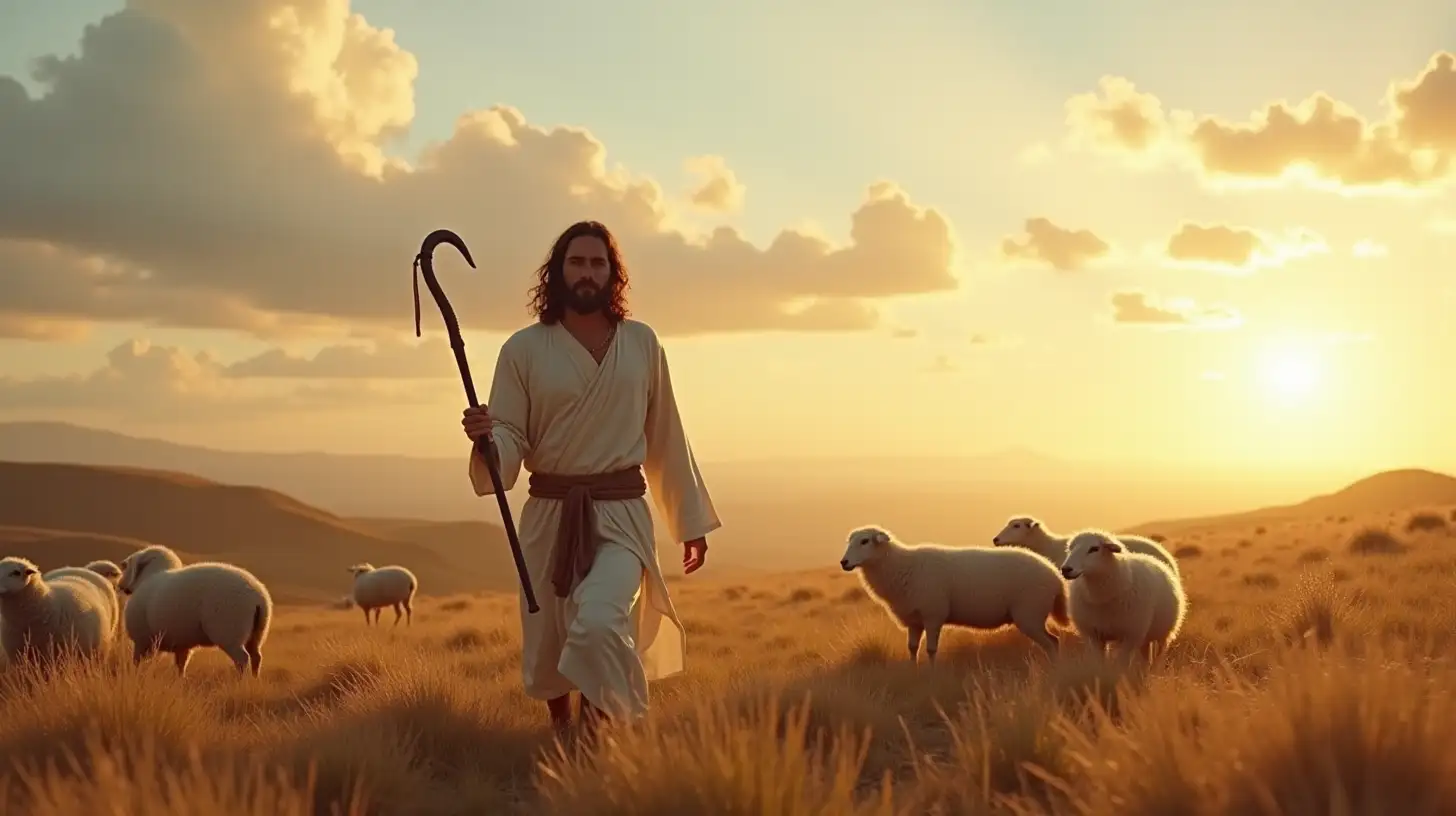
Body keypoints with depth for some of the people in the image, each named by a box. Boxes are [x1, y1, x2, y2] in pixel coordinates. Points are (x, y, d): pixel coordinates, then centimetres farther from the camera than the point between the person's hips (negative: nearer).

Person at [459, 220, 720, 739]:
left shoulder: (641, 344, 4)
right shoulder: (524, 350, -1)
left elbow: (665, 439, 12)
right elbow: (510, 442, -1)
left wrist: (690, 521, 15)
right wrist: (485, 438, -25)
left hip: (621, 513, -1)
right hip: (549, 516, 1)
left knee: (599, 625, -27)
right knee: (547, 655, 10)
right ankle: (563, 736, 41)